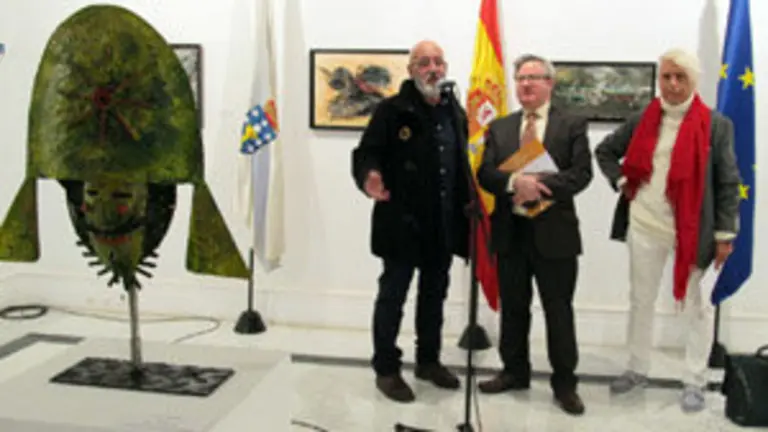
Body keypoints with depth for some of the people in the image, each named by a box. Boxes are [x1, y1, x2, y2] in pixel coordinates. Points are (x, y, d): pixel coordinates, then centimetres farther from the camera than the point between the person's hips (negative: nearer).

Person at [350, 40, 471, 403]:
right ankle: (386, 369, 17)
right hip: (402, 222, -6)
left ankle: (428, 360, 32)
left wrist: (468, 207, 8)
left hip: (443, 224, 6)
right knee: (392, 296, 4)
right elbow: (366, 153, -12)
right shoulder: (392, 109, -8)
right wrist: (369, 177, -33)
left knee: (434, 295, 17)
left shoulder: (455, 112, 10)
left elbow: (461, 163, 14)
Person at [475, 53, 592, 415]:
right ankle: (515, 371, 30)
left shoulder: (572, 125, 1)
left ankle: (564, 383, 18)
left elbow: (581, 174, -10)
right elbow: (485, 174, -2)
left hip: (554, 231, -3)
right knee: (513, 307, 14)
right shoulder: (499, 127, 9)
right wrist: (514, 182, -22)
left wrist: (538, 185, -22)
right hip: (509, 231, 3)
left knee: (559, 310, 5)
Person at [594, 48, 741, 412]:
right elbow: (604, 152, 17)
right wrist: (622, 183, 2)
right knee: (640, 300, 14)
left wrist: (725, 234, -8)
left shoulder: (716, 125, -5)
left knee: (697, 306, 6)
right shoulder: (642, 120, 4)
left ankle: (694, 382, 19)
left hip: (694, 230, -3)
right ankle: (637, 369, 31)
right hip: (644, 227, 4)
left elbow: (728, 183, -5)